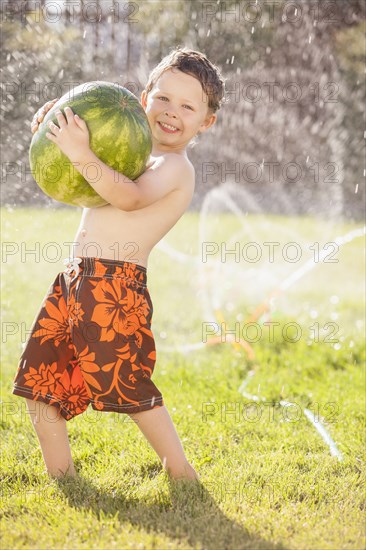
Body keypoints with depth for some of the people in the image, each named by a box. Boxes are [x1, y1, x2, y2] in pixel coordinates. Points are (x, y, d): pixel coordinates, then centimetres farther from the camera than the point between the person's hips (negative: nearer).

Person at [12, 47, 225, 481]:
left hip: (115, 286, -9)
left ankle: (181, 472, 8)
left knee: (128, 388, -8)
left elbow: (132, 197, -29)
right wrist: (57, 112, 8)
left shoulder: (174, 166, -10)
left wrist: (82, 156, -38)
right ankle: (60, 474, 24)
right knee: (38, 380, 13)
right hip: (73, 280, 9)